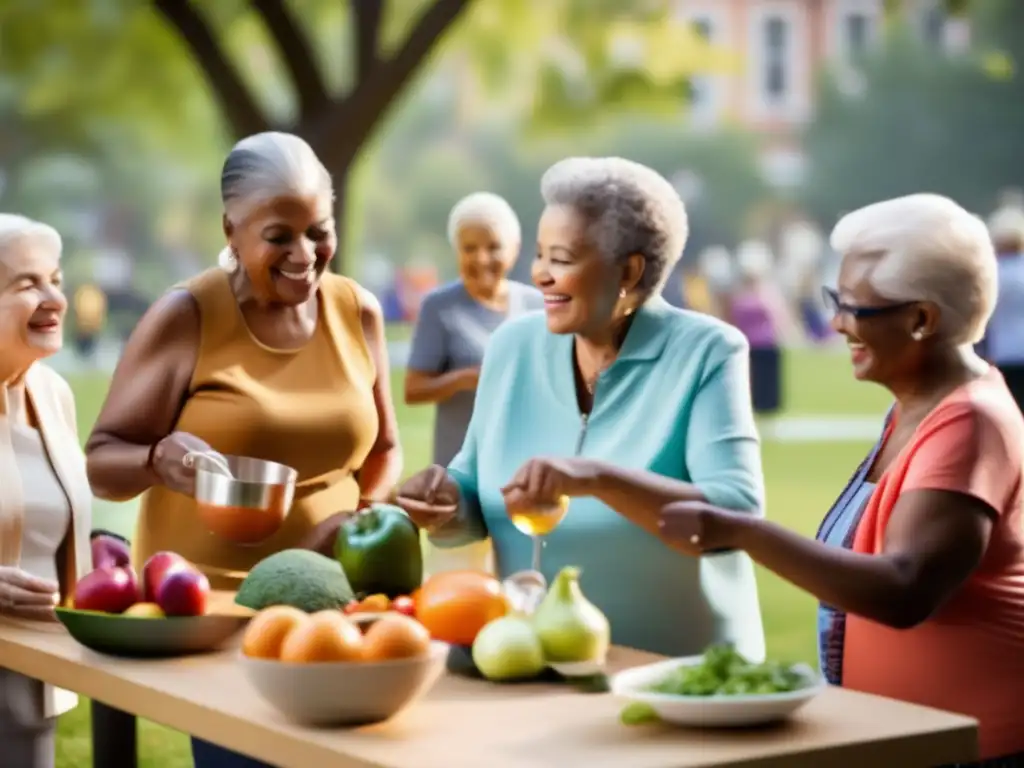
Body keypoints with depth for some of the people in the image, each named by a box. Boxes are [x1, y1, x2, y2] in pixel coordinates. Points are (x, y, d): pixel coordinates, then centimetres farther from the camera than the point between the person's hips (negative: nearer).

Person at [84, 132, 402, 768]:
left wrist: (362, 517, -5)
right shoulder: (186, 318, -9)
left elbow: (383, 449, 15)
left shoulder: (359, 313, 3)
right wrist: (159, 460, -28)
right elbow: (102, 462, -7)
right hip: (208, 602, -4)